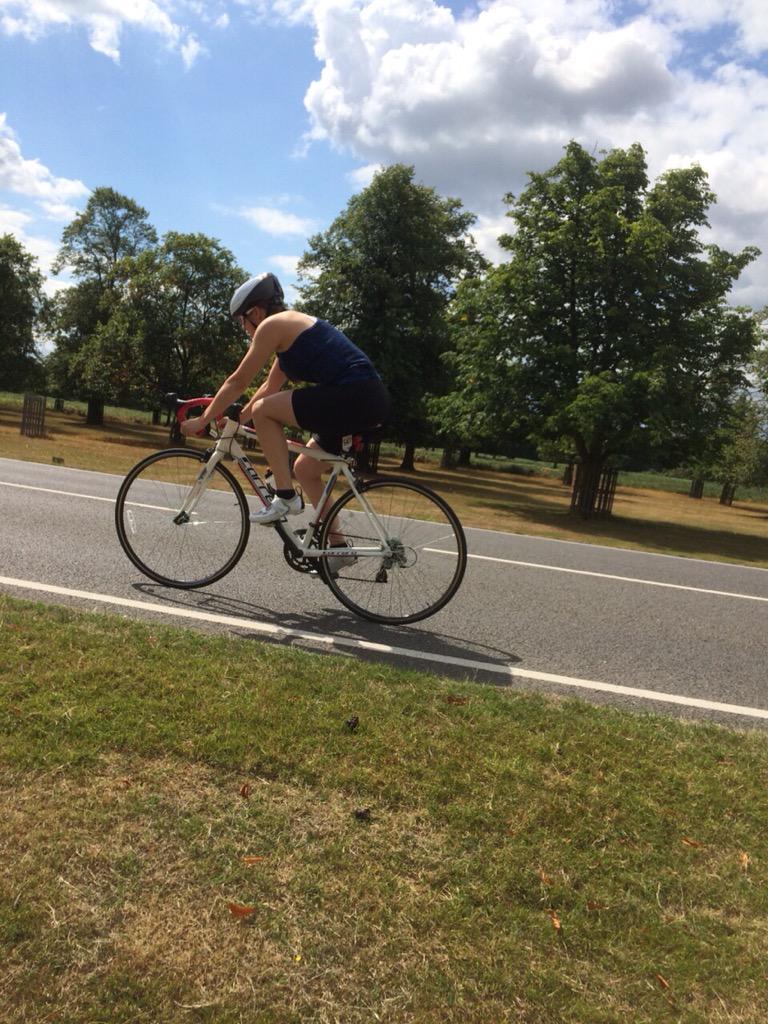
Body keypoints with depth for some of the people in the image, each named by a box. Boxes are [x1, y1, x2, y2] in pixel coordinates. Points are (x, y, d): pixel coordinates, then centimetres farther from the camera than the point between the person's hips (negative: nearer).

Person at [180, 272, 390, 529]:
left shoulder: (272, 324, -2)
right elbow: (271, 386, 31)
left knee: (263, 411, -6)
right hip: (370, 400, 10)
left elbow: (238, 382, 0)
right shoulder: (292, 326, 25)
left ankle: (285, 497, -3)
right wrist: (237, 420, 33)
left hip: (353, 397, -10)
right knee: (305, 469, 18)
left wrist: (202, 420, 10)